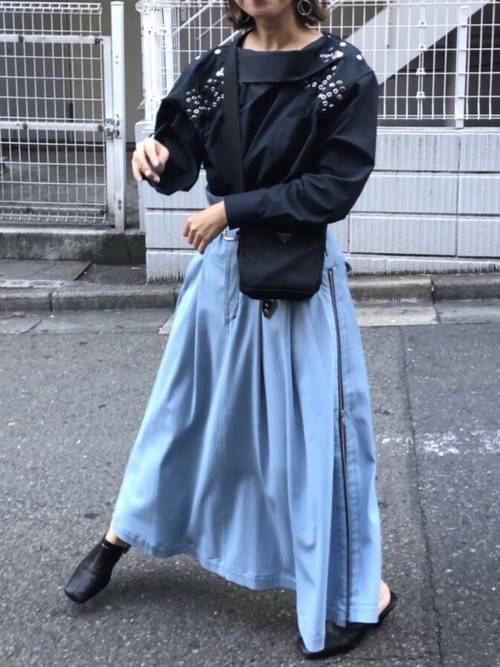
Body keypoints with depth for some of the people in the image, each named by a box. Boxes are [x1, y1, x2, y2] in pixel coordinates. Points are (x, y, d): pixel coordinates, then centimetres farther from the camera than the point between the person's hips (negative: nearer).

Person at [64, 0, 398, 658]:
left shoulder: (345, 74, -12)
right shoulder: (212, 70, 1)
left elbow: (335, 186, -15)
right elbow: (182, 171, 4)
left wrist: (234, 209, -16)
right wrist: (157, 159, -20)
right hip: (221, 266, 4)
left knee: (314, 424, 3)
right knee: (186, 407, 18)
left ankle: (355, 592, 20)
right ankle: (123, 533, 37)